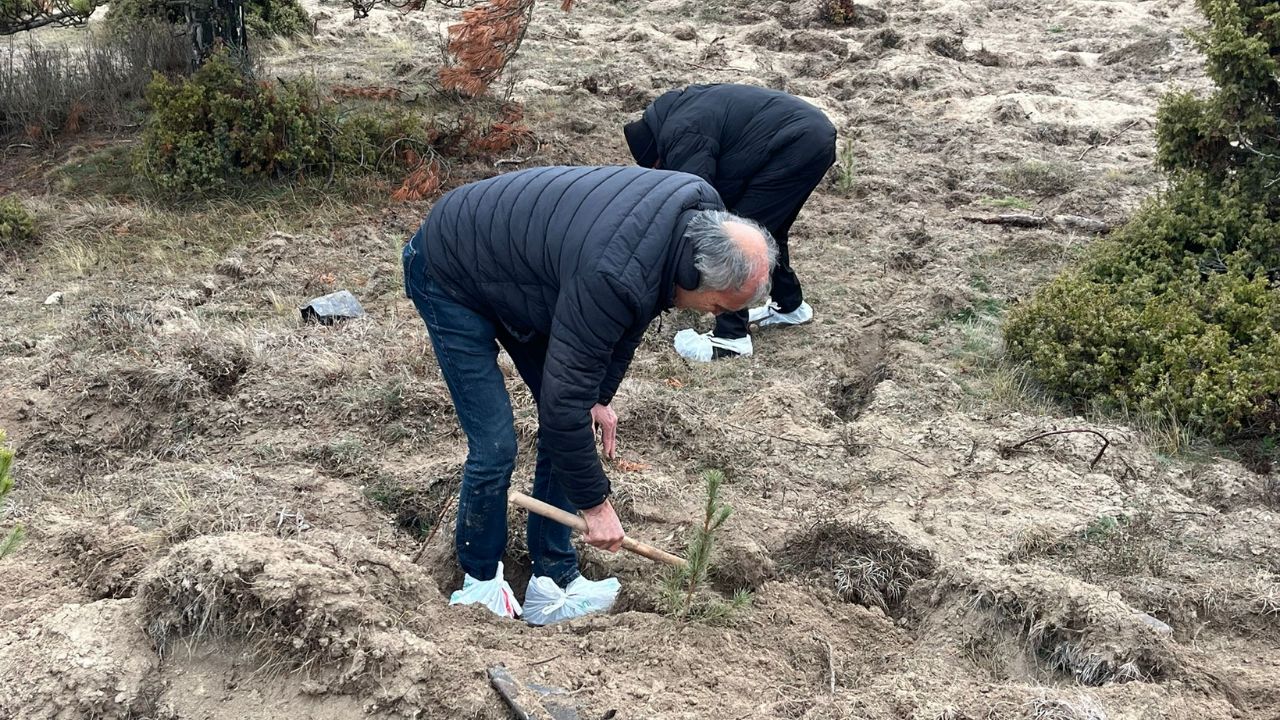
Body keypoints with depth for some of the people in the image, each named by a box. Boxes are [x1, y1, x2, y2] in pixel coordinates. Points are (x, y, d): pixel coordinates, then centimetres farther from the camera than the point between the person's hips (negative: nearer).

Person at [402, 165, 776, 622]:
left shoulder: (701, 213, -14)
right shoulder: (612, 278, -40)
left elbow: (629, 320, 4)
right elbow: (563, 402, -31)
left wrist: (601, 395, 4)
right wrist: (594, 503, -20)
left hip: (513, 258, 9)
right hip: (449, 275, -8)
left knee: (571, 424, 4)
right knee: (494, 446, -10)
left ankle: (553, 578, 15)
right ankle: (480, 580, 14)